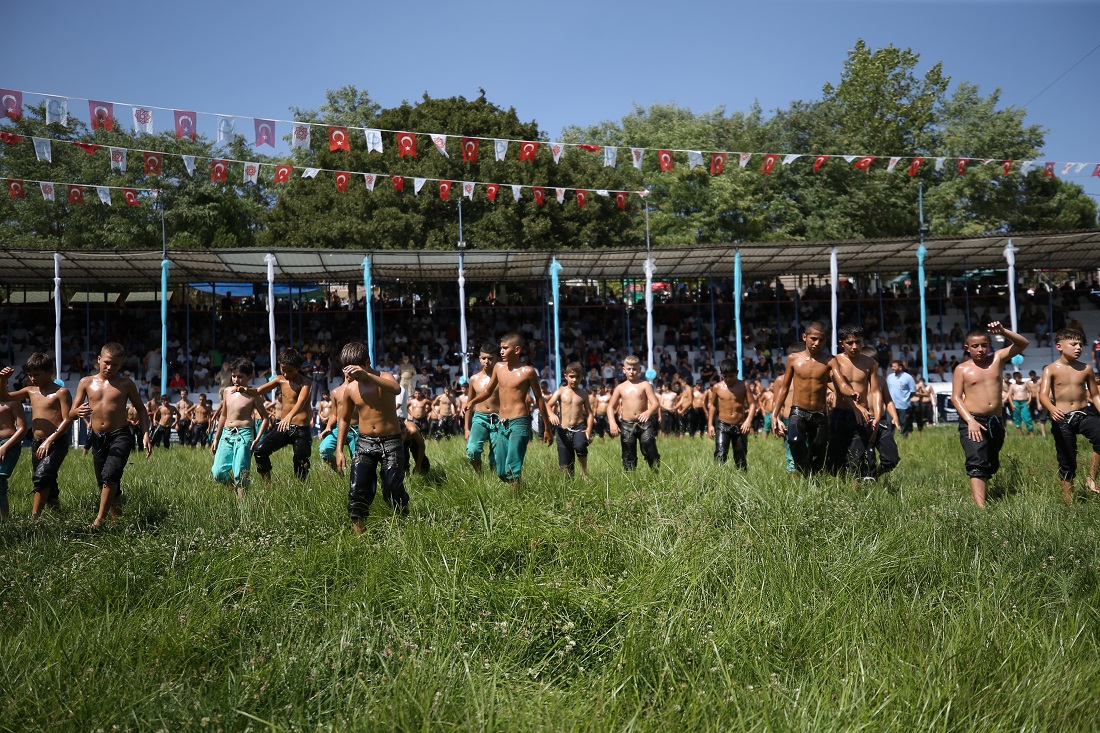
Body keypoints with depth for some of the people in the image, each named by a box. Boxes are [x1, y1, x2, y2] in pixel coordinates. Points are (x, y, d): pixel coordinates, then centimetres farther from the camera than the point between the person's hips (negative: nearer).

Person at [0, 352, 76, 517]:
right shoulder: (30, 391, 13)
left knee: (41, 475, -25)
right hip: (37, 444, 7)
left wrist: (49, 440, -18)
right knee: (48, 484, 13)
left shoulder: (61, 392, -6)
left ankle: (34, 517, -24)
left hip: (57, 442, -7)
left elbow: (67, 419, -12)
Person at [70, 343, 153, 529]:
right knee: (103, 483, 10)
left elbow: (141, 410, 12)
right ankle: (118, 517, 25)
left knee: (110, 475, -23)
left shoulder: (126, 384, 2)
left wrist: (145, 434, 0)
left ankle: (99, 520, -17)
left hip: (120, 436, -4)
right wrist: (78, 412, -19)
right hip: (97, 438, 4)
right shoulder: (86, 383, 7)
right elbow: (71, 414, 6)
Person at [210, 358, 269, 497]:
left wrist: (257, 439, -13)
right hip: (226, 434, 5)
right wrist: (216, 438, 21)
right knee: (218, 473, 0)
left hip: (244, 435, -5)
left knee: (240, 474, -8)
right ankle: (236, 488, 26)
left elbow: (265, 418, -3)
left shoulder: (253, 395, -5)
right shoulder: (227, 391, 11)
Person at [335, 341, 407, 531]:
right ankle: (358, 531, 1)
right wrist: (339, 450, 8)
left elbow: (397, 389, -33)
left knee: (393, 489, -5)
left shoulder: (384, 378, -7)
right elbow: (344, 420, 15)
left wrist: (367, 375, -41)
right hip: (365, 442, 3)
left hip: (391, 442, -3)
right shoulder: (350, 389, 4)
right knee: (357, 489, -8)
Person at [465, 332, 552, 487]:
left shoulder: (528, 371, -4)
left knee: (512, 469, -17)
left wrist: (547, 429, 5)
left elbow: (539, 399, 3)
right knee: (501, 472, 8)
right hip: (502, 425, 6)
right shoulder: (498, 367, 10)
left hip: (519, 423, -6)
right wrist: (472, 401, 2)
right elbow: (488, 391, 22)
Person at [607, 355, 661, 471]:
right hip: (627, 425, 2)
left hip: (644, 423, -2)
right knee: (628, 457, 6)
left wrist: (648, 412, -30)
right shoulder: (620, 388, 6)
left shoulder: (645, 385, 0)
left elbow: (655, 403, -9)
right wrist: (612, 422, -8)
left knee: (650, 451, -7)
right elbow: (611, 406, 8)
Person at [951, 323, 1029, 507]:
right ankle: (981, 506, -24)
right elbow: (956, 397, -4)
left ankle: (976, 494, 29)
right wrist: (970, 421, -16)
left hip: (996, 422, 5)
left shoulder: (997, 359, 8)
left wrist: (1003, 331, -14)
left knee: (992, 465, 13)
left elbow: (1022, 344, 4)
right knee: (978, 464, -17)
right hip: (972, 421, -5)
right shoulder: (962, 369, -1)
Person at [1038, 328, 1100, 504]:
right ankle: (1068, 500, 16)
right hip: (1062, 418, -2)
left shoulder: (1086, 369, 5)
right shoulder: (1051, 369, -4)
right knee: (1066, 462, 4)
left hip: (1084, 413, 2)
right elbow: (1043, 395, -16)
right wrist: (1052, 409, -37)